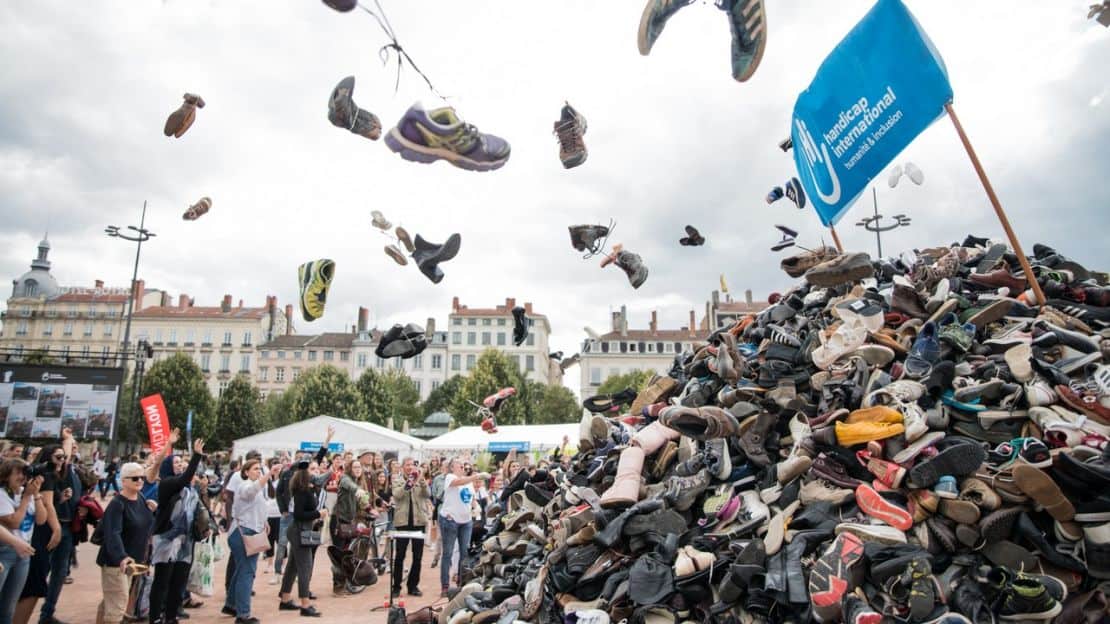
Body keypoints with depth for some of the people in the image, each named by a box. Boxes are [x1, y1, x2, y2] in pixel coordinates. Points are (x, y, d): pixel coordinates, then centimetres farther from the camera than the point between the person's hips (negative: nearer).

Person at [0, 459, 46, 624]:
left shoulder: (27, 493, 5)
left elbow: (41, 520, -1)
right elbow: (14, 522, -17)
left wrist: (36, 494, -10)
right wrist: (26, 496, -16)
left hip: (24, 550, 6)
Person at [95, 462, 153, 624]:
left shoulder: (141, 499, 1)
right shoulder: (117, 504, -22)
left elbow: (147, 524, 15)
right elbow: (113, 534, -34)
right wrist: (121, 556, -47)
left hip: (130, 559, 8)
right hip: (115, 560, -8)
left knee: (109, 600, 21)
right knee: (118, 604, -6)